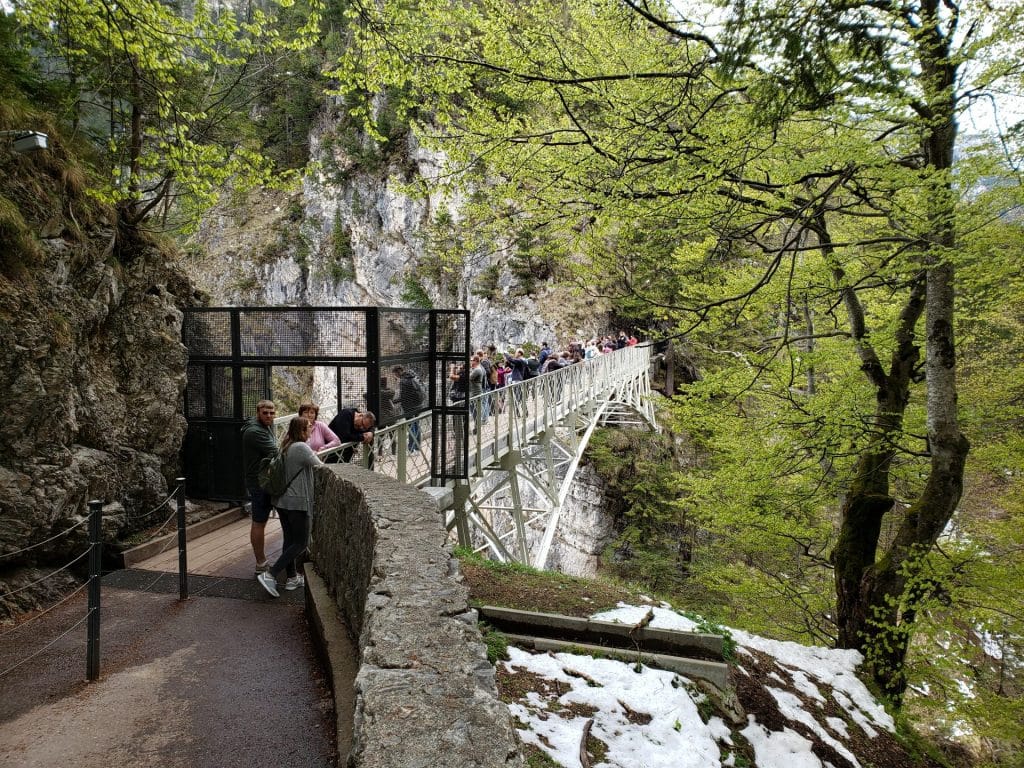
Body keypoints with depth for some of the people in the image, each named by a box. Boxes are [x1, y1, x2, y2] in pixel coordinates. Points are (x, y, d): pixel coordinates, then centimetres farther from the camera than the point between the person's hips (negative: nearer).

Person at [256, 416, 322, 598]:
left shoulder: (286, 447, 9)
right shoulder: (301, 447, -17)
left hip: (282, 500, 9)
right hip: (297, 501, -9)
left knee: (289, 539, 15)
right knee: (301, 542, -1)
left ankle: (292, 577, 23)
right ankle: (270, 575, -7)